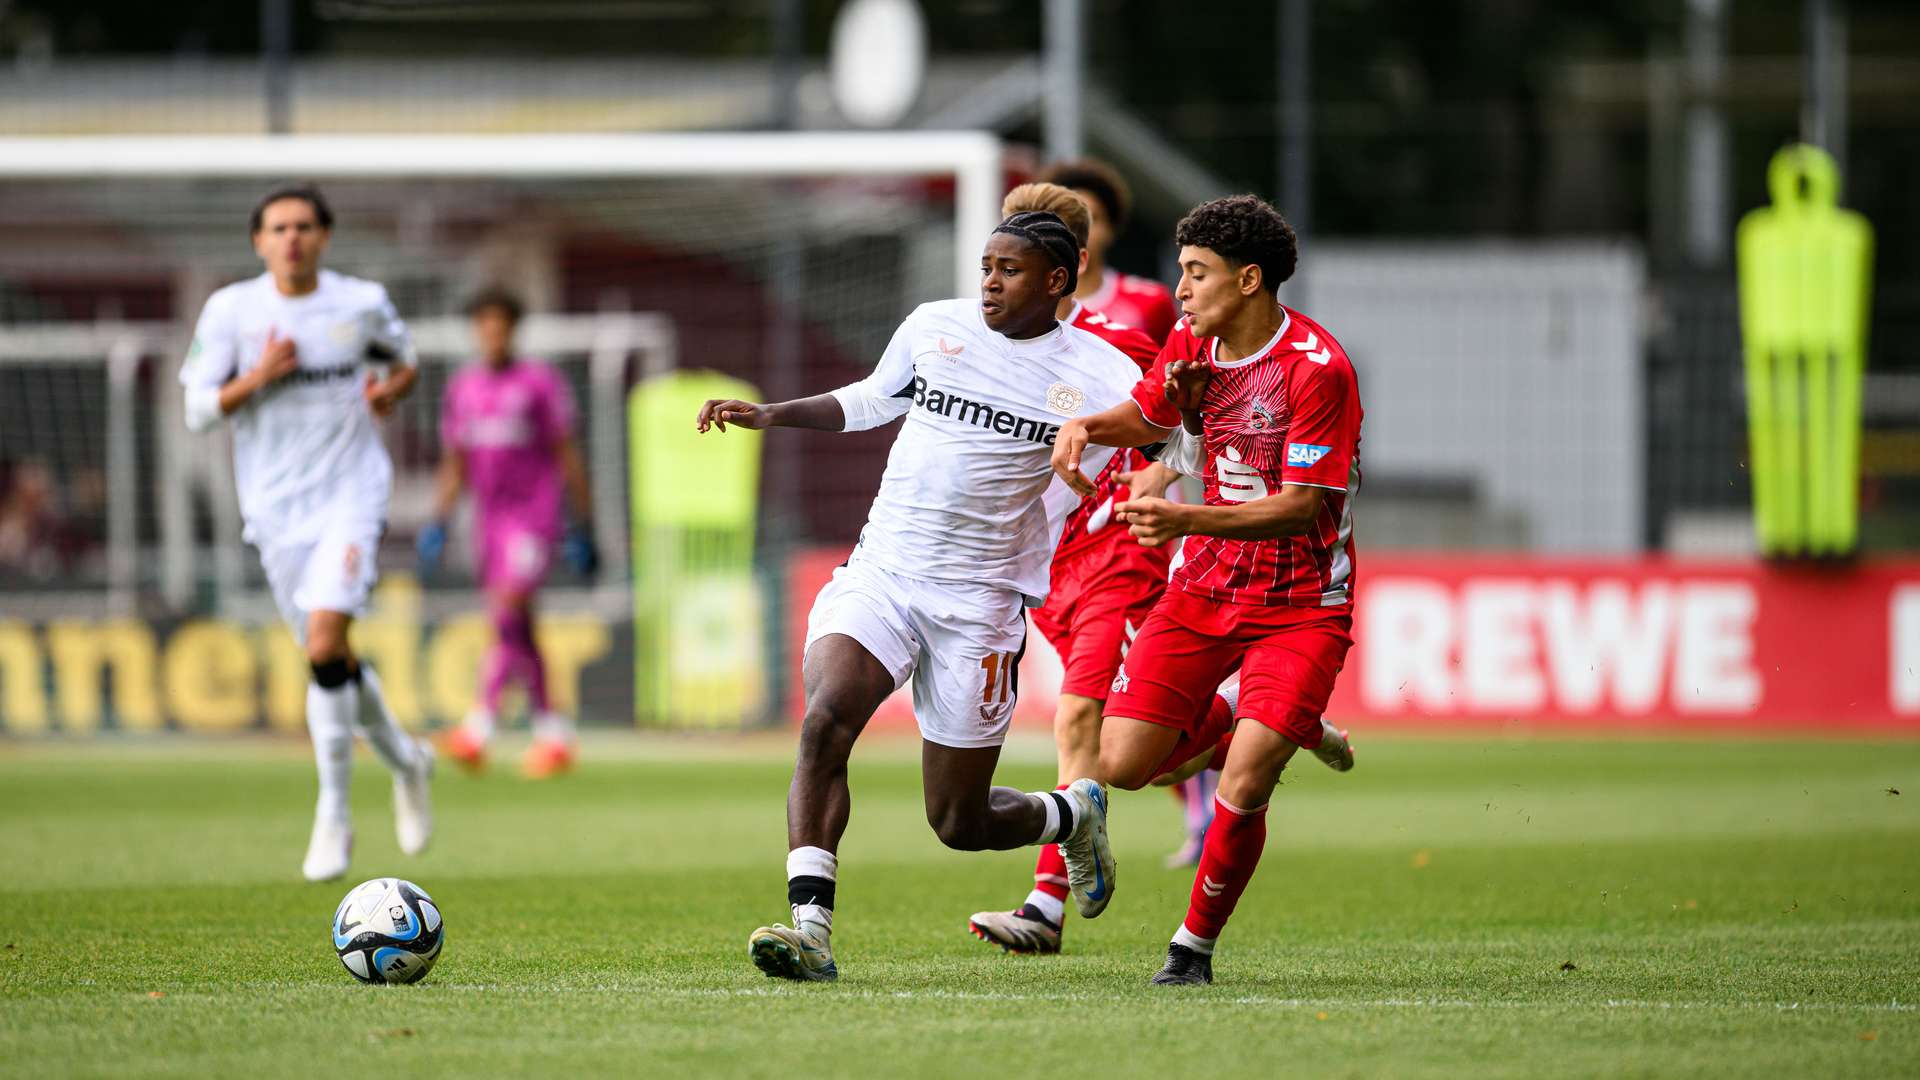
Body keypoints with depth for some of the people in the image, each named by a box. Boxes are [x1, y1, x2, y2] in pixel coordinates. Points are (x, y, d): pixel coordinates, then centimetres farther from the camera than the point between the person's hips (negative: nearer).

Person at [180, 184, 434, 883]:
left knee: (325, 646, -20)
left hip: (350, 496, -2)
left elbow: (403, 359, 19)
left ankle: (332, 814, -12)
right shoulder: (230, 311, -2)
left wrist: (391, 390, -4)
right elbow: (198, 410, -1)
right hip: (275, 509, 2)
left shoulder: (362, 303, 0)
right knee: (334, 663, 9)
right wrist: (257, 378, -17)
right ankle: (405, 760, 37)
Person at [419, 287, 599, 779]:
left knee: (507, 612, -20)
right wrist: (437, 524, 9)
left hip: (534, 516, -6)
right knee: (517, 632, 7)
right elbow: (454, 465, 19)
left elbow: (567, 458, 0)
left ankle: (481, 724, -29)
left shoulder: (540, 383, -2)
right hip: (488, 518, 6)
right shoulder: (462, 389, 12)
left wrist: (583, 529, -2)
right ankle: (553, 735, 14)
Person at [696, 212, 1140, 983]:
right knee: (824, 721, -27)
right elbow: (871, 401, 23)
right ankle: (809, 928, -31)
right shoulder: (935, 327, 6)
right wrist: (767, 415, 16)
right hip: (879, 574, 2)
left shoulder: (1096, 376, -4)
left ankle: (1073, 816, 39)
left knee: (959, 824, 4)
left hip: (979, 604, -2)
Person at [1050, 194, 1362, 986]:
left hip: (1300, 607, -6)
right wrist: (1086, 427, -1)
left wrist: (1188, 520, -37)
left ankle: (1195, 946, 3)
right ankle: (1290, 730, 23)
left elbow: (1300, 506, -24)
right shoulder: (1191, 347, 0)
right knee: (1121, 765, -2)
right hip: (1207, 587, 6)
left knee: (1240, 792, -19)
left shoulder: (1318, 368, -21)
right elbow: (1147, 416, 22)